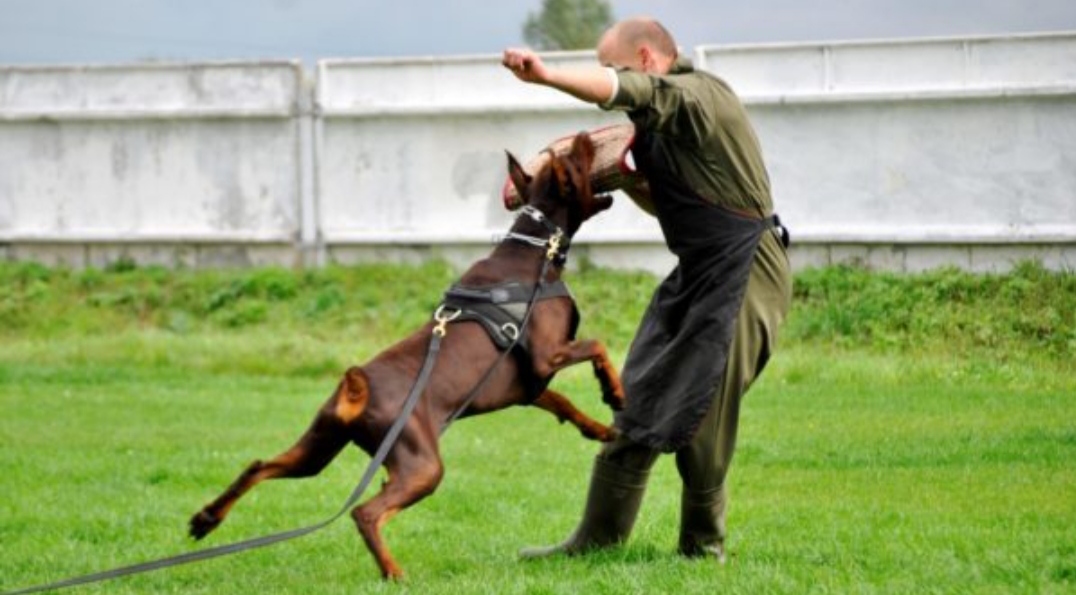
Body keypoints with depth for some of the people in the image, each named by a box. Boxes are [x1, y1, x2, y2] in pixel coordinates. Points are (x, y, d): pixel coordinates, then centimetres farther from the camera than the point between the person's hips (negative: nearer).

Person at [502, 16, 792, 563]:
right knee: (639, 403, 7)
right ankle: (597, 539, 10)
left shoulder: (700, 97, -15)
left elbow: (622, 89, -34)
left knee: (697, 415, -8)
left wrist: (547, 76, -45)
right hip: (696, 273, 10)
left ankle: (703, 547, 6)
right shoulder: (660, 121, 15)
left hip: (744, 274, -10)